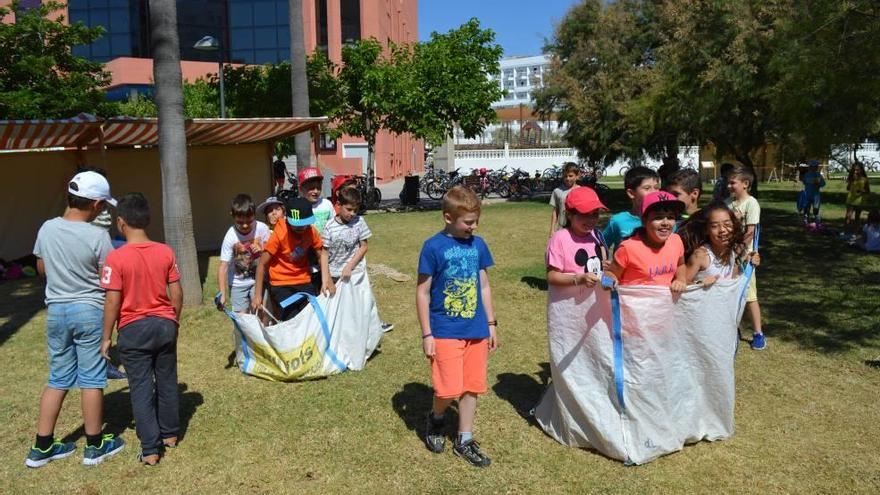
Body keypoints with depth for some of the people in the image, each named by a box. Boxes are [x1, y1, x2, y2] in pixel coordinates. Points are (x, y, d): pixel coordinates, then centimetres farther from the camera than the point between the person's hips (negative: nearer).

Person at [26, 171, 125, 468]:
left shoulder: (47, 229, 0)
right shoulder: (98, 236, -17)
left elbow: (41, 270, 13)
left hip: (56, 310, 5)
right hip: (89, 311, -5)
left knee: (58, 378, 16)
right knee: (91, 380, 5)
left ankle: (41, 447, 23)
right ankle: (94, 446, 17)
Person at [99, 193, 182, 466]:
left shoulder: (116, 258, -15)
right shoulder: (165, 252, -4)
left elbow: (113, 302, -13)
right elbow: (176, 293, 0)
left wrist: (106, 337, -2)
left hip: (133, 330, -3)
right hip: (165, 325, 4)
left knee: (141, 388, 5)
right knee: (167, 381, 17)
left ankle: (150, 449, 9)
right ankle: (170, 434, 32)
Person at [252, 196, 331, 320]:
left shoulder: (311, 231, -9)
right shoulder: (279, 234, -21)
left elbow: (321, 254, 3)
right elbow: (262, 264, -15)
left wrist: (326, 280, -12)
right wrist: (257, 295, -13)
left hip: (304, 282, 4)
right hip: (281, 285, -4)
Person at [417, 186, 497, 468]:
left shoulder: (478, 244, 4)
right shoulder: (433, 247, -11)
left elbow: (484, 286, 12)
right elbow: (422, 292, -7)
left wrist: (491, 325, 12)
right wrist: (426, 335, -8)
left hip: (476, 331, 5)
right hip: (445, 332, -5)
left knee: (472, 387, 10)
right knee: (449, 389, -7)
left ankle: (464, 441, 26)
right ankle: (436, 419, 26)